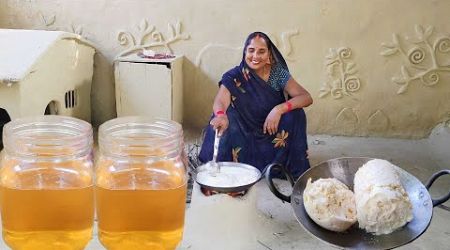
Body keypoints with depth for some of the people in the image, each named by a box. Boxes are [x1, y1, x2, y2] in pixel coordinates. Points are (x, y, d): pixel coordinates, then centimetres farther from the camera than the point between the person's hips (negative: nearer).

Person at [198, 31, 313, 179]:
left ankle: (294, 172, -9)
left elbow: (307, 97, -16)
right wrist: (221, 115, -52)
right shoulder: (234, 77, -10)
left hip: (272, 131, 1)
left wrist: (279, 109, -34)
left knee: (295, 114, -23)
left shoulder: (278, 73, -8)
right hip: (243, 135, -1)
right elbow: (220, 102, -27)